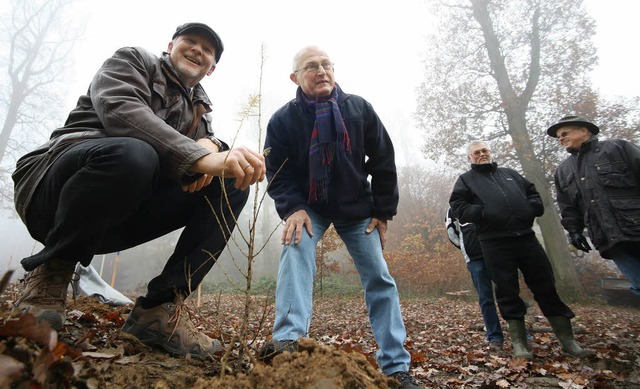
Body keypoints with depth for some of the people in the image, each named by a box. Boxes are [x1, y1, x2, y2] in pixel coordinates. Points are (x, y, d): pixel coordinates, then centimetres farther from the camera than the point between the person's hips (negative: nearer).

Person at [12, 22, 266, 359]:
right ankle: (51, 269, -10)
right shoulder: (132, 60, 3)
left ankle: (161, 306, -17)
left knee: (230, 183, -11)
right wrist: (201, 157, -34)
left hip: (121, 212, 5)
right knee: (132, 153, -37)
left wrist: (211, 145, -21)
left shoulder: (198, 106, 19)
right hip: (51, 185, -5)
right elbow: (120, 111, -19)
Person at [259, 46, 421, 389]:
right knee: (296, 248, -31)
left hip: (357, 208, 1)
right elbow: (277, 172, -7)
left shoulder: (359, 108, -6)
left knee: (379, 277, -5)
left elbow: (383, 161, -2)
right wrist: (293, 208, -24)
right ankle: (288, 337, -30)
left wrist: (383, 211, -4)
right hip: (308, 206, 0)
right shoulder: (283, 119, -9)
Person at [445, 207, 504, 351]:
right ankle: (495, 338, 2)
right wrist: (466, 249, 1)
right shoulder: (453, 210, 15)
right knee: (485, 299, -2)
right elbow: (451, 234, 10)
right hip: (474, 259, -1)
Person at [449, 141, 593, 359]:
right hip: (495, 244, -4)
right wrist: (482, 212, -16)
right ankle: (519, 344, 11)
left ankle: (568, 342, 18)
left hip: (526, 237, 4)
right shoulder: (466, 180, 10)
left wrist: (533, 206, 4)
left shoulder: (510, 174, 23)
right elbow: (458, 208, -1)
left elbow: (533, 192, 26)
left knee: (546, 287, 7)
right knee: (508, 292, 0)